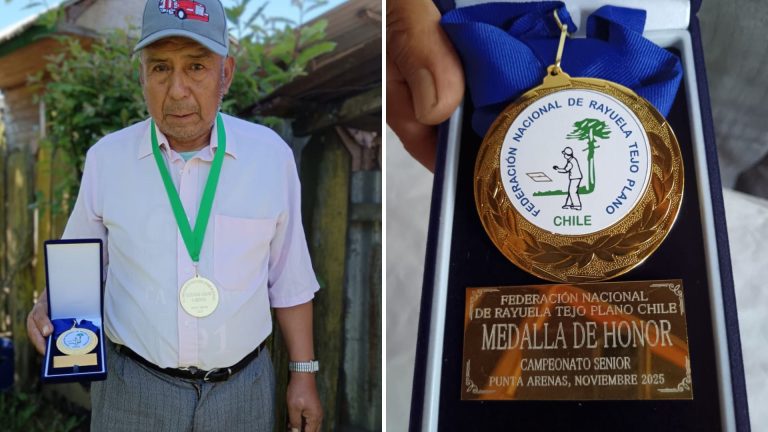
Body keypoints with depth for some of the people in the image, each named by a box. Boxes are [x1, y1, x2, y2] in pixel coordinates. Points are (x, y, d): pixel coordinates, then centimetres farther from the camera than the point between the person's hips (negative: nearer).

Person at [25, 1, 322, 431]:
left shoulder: (271, 155, -6)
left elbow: (289, 278, 2)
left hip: (242, 390, 0)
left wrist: (304, 373, 3)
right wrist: (49, 307, -11)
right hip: (133, 390, 0)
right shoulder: (106, 158, -5)